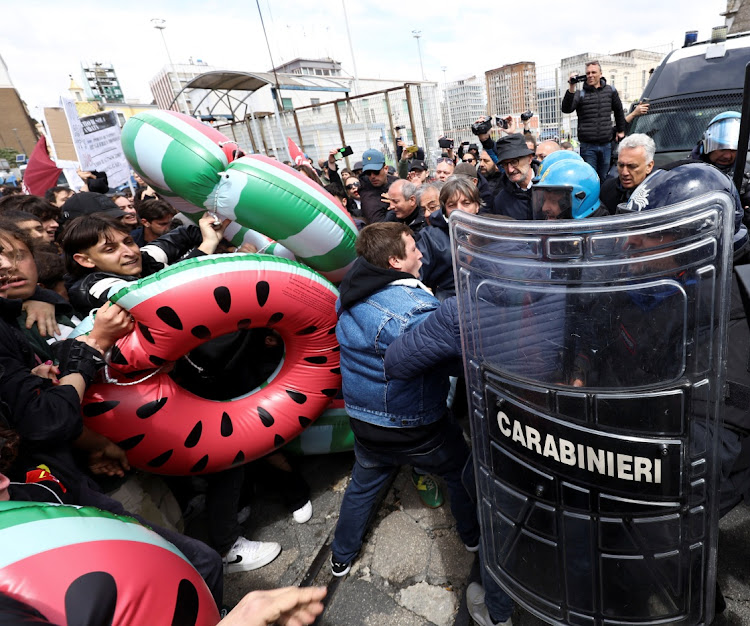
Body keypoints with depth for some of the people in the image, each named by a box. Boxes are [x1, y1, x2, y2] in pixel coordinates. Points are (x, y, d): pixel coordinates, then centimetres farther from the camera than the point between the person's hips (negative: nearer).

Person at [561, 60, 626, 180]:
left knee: (604, 178, 9)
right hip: (588, 146, -3)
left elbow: (619, 110, 24)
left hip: (606, 144, 3)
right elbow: (566, 109, -18)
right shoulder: (580, 94, 0)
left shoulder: (610, 91, 10)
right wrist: (571, 88, -27)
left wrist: (621, 130, 26)